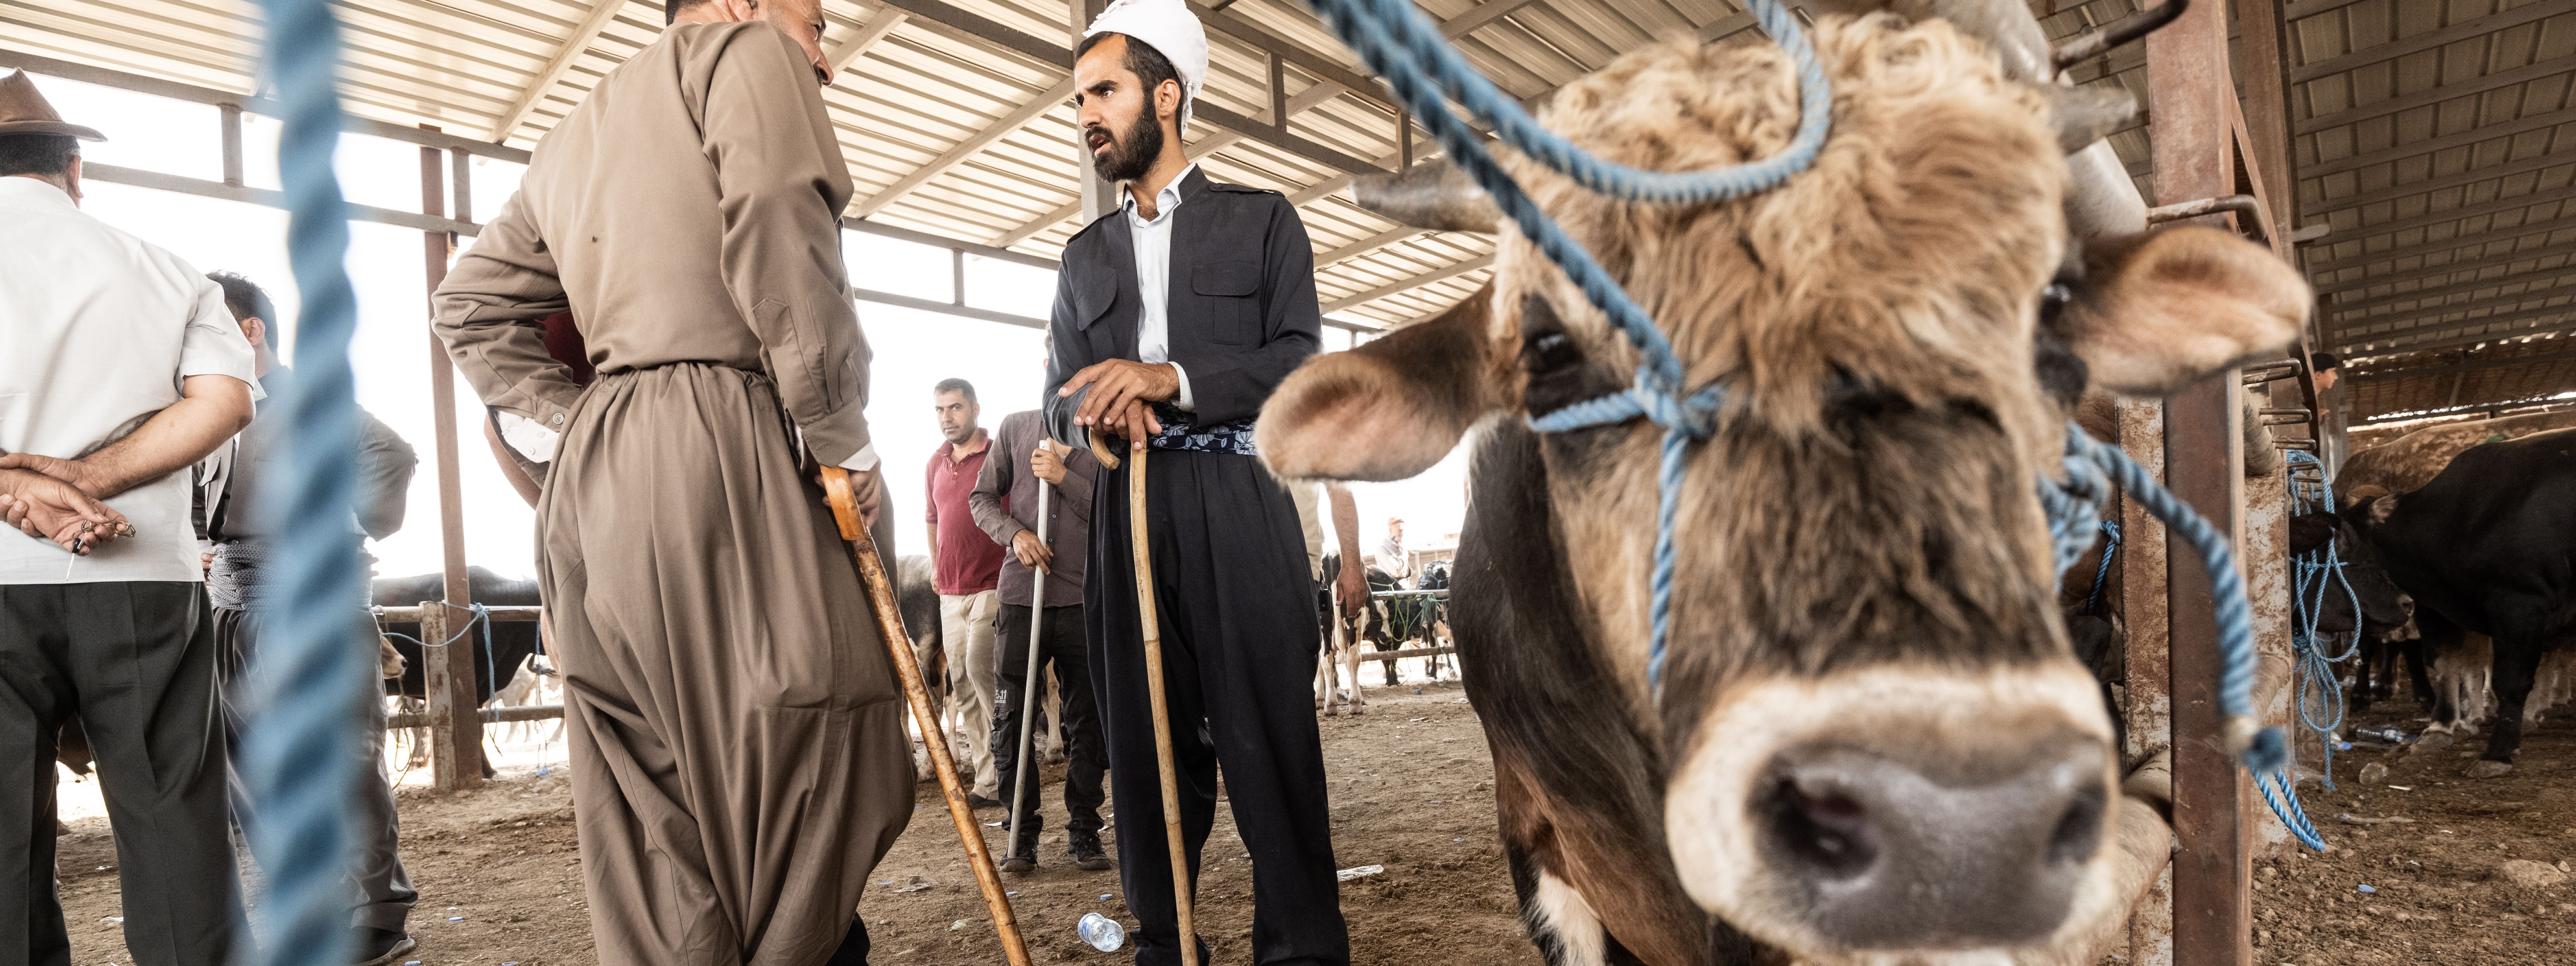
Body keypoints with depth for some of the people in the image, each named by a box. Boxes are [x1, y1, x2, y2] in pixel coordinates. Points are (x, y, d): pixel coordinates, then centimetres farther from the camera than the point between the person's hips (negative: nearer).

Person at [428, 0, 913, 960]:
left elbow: (475, 306, 26)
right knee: (822, 749, -5)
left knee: (648, 802, 10)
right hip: (722, 448, -9)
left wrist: (584, 417, 16)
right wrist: (843, 441, -7)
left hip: (590, 473, 9)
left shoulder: (579, 129, 29)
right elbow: (784, 254, -12)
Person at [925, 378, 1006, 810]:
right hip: (951, 591, 7)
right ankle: (982, 765, 17)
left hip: (992, 586, -7)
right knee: (961, 682, 8)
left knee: (980, 667, -18)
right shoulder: (936, 463, 13)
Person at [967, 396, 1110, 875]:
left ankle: (1084, 831, 19)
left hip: (1084, 600, -1)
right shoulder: (1015, 428, 9)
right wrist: (1014, 533, -7)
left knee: (1087, 720, 5)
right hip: (1022, 596, 1)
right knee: (1010, 717, 0)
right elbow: (982, 498, 12)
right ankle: (1021, 834, 14)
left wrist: (1064, 478, -14)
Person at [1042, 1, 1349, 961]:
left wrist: (1173, 377, -15)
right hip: (1125, 517, 4)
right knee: (1146, 747, 5)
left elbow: (1303, 361, -1)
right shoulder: (1085, 253, 23)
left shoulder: (1262, 219, 12)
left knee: (1269, 738, -6)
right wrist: (1096, 410, -8)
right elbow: (1058, 400, 17)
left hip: (1237, 509, -3)